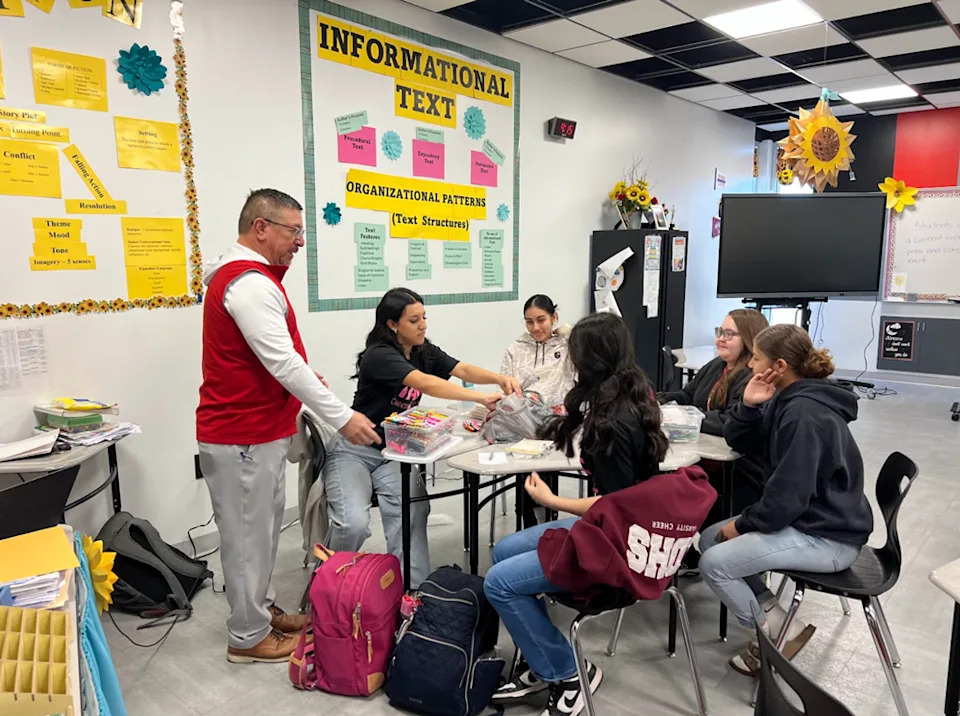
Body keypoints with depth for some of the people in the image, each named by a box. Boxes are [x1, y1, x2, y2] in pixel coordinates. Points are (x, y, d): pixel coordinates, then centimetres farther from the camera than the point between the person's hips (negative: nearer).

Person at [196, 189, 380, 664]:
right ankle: (249, 637, 17)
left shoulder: (244, 275, 14)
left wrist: (306, 376, 12)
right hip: (244, 436, -10)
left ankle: (261, 609, 35)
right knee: (249, 534, 2)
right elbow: (282, 362, -26)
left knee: (262, 527, 20)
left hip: (255, 429, 10)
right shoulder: (250, 283, -21)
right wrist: (341, 418, -23)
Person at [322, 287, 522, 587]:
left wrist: (500, 379, -29)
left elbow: (463, 370, -10)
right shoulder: (379, 355, -20)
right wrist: (481, 398, -37)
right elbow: (426, 384, -33)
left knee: (410, 513, -23)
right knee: (354, 524, -24)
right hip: (354, 450, -6)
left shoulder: (425, 351, 4)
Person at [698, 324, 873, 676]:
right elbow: (739, 442, 10)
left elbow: (788, 495, -26)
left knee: (714, 564, -16)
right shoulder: (788, 400, 5)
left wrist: (743, 524, -11)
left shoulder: (805, 414, -24)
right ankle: (772, 614, 9)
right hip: (809, 518, 10)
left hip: (829, 536, -10)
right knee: (710, 538, 9)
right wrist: (749, 405, -8)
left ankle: (779, 632, 4)